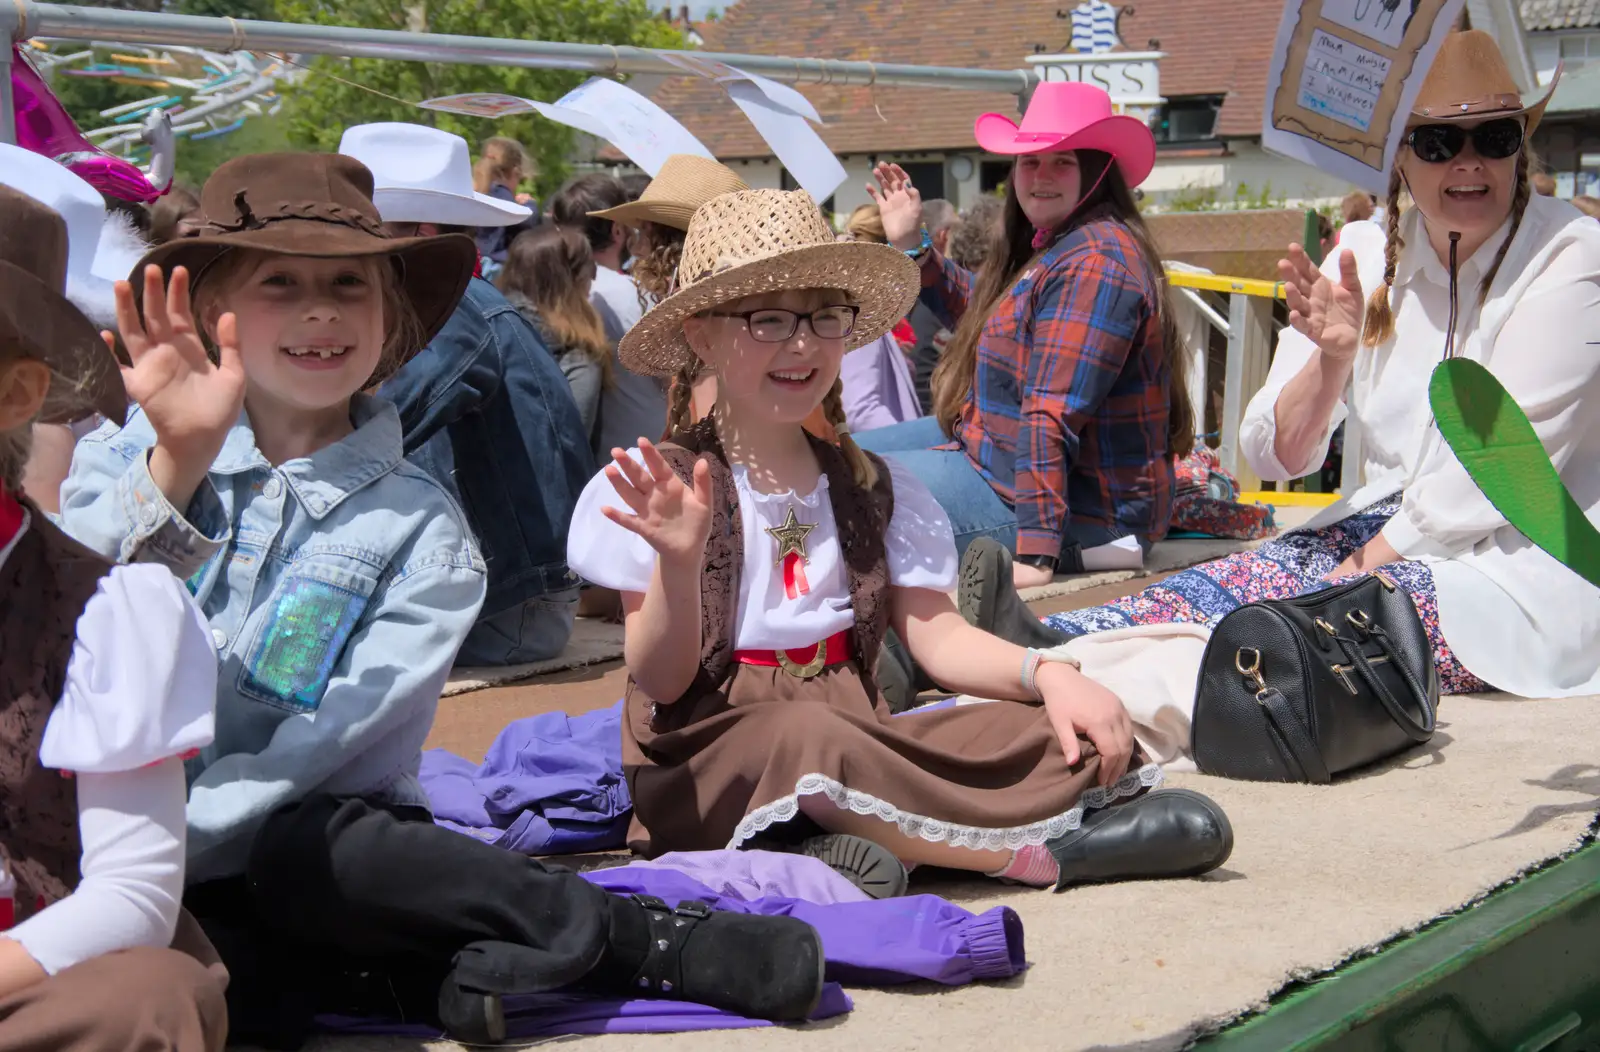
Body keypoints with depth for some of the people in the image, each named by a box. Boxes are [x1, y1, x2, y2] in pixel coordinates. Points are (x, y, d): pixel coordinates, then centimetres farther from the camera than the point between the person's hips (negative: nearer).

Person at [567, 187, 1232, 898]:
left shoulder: (875, 490, 15)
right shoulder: (654, 489, -1)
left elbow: (937, 635, 5)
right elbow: (661, 683, -6)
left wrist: (1047, 675, -15)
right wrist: (677, 562, -25)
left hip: (853, 730, 5)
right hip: (712, 749, -4)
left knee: (1087, 742, -13)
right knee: (805, 737, -39)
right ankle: (1043, 848, -23)